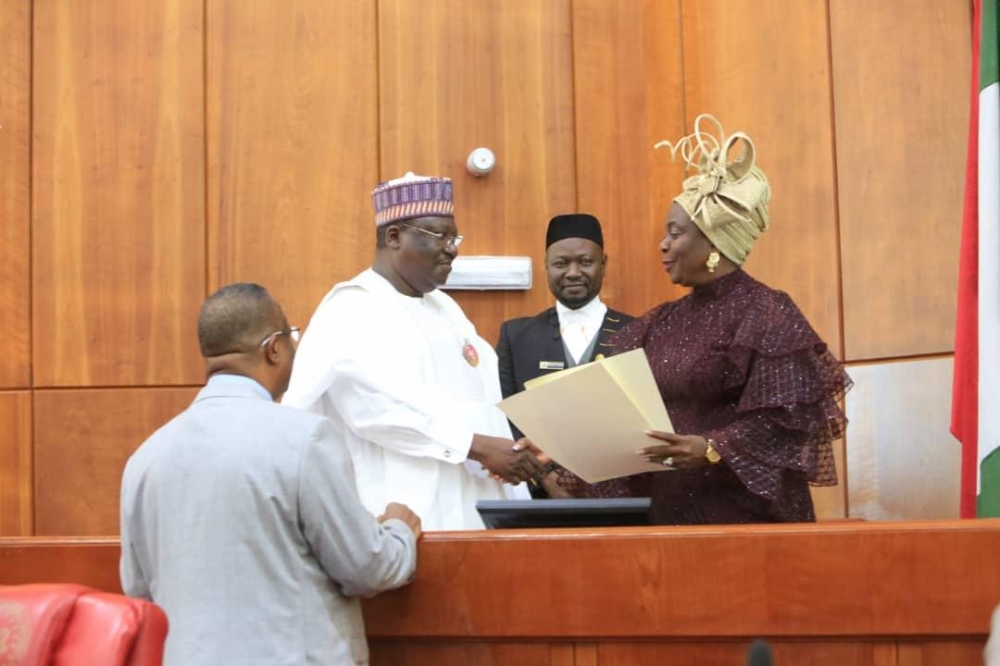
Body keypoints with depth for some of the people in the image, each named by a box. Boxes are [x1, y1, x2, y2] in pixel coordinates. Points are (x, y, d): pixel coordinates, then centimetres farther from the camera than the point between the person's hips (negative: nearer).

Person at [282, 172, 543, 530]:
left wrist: (512, 457, -2)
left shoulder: (445, 308, 18)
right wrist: (477, 446, -23)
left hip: (468, 509, 8)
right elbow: (381, 405, -22)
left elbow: (484, 403, 12)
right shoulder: (352, 310, -8)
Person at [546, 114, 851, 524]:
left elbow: (788, 419, -16)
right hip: (668, 514, 6)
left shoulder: (767, 315, -7)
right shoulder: (659, 326, 11)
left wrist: (713, 451, -26)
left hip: (745, 515, -6)